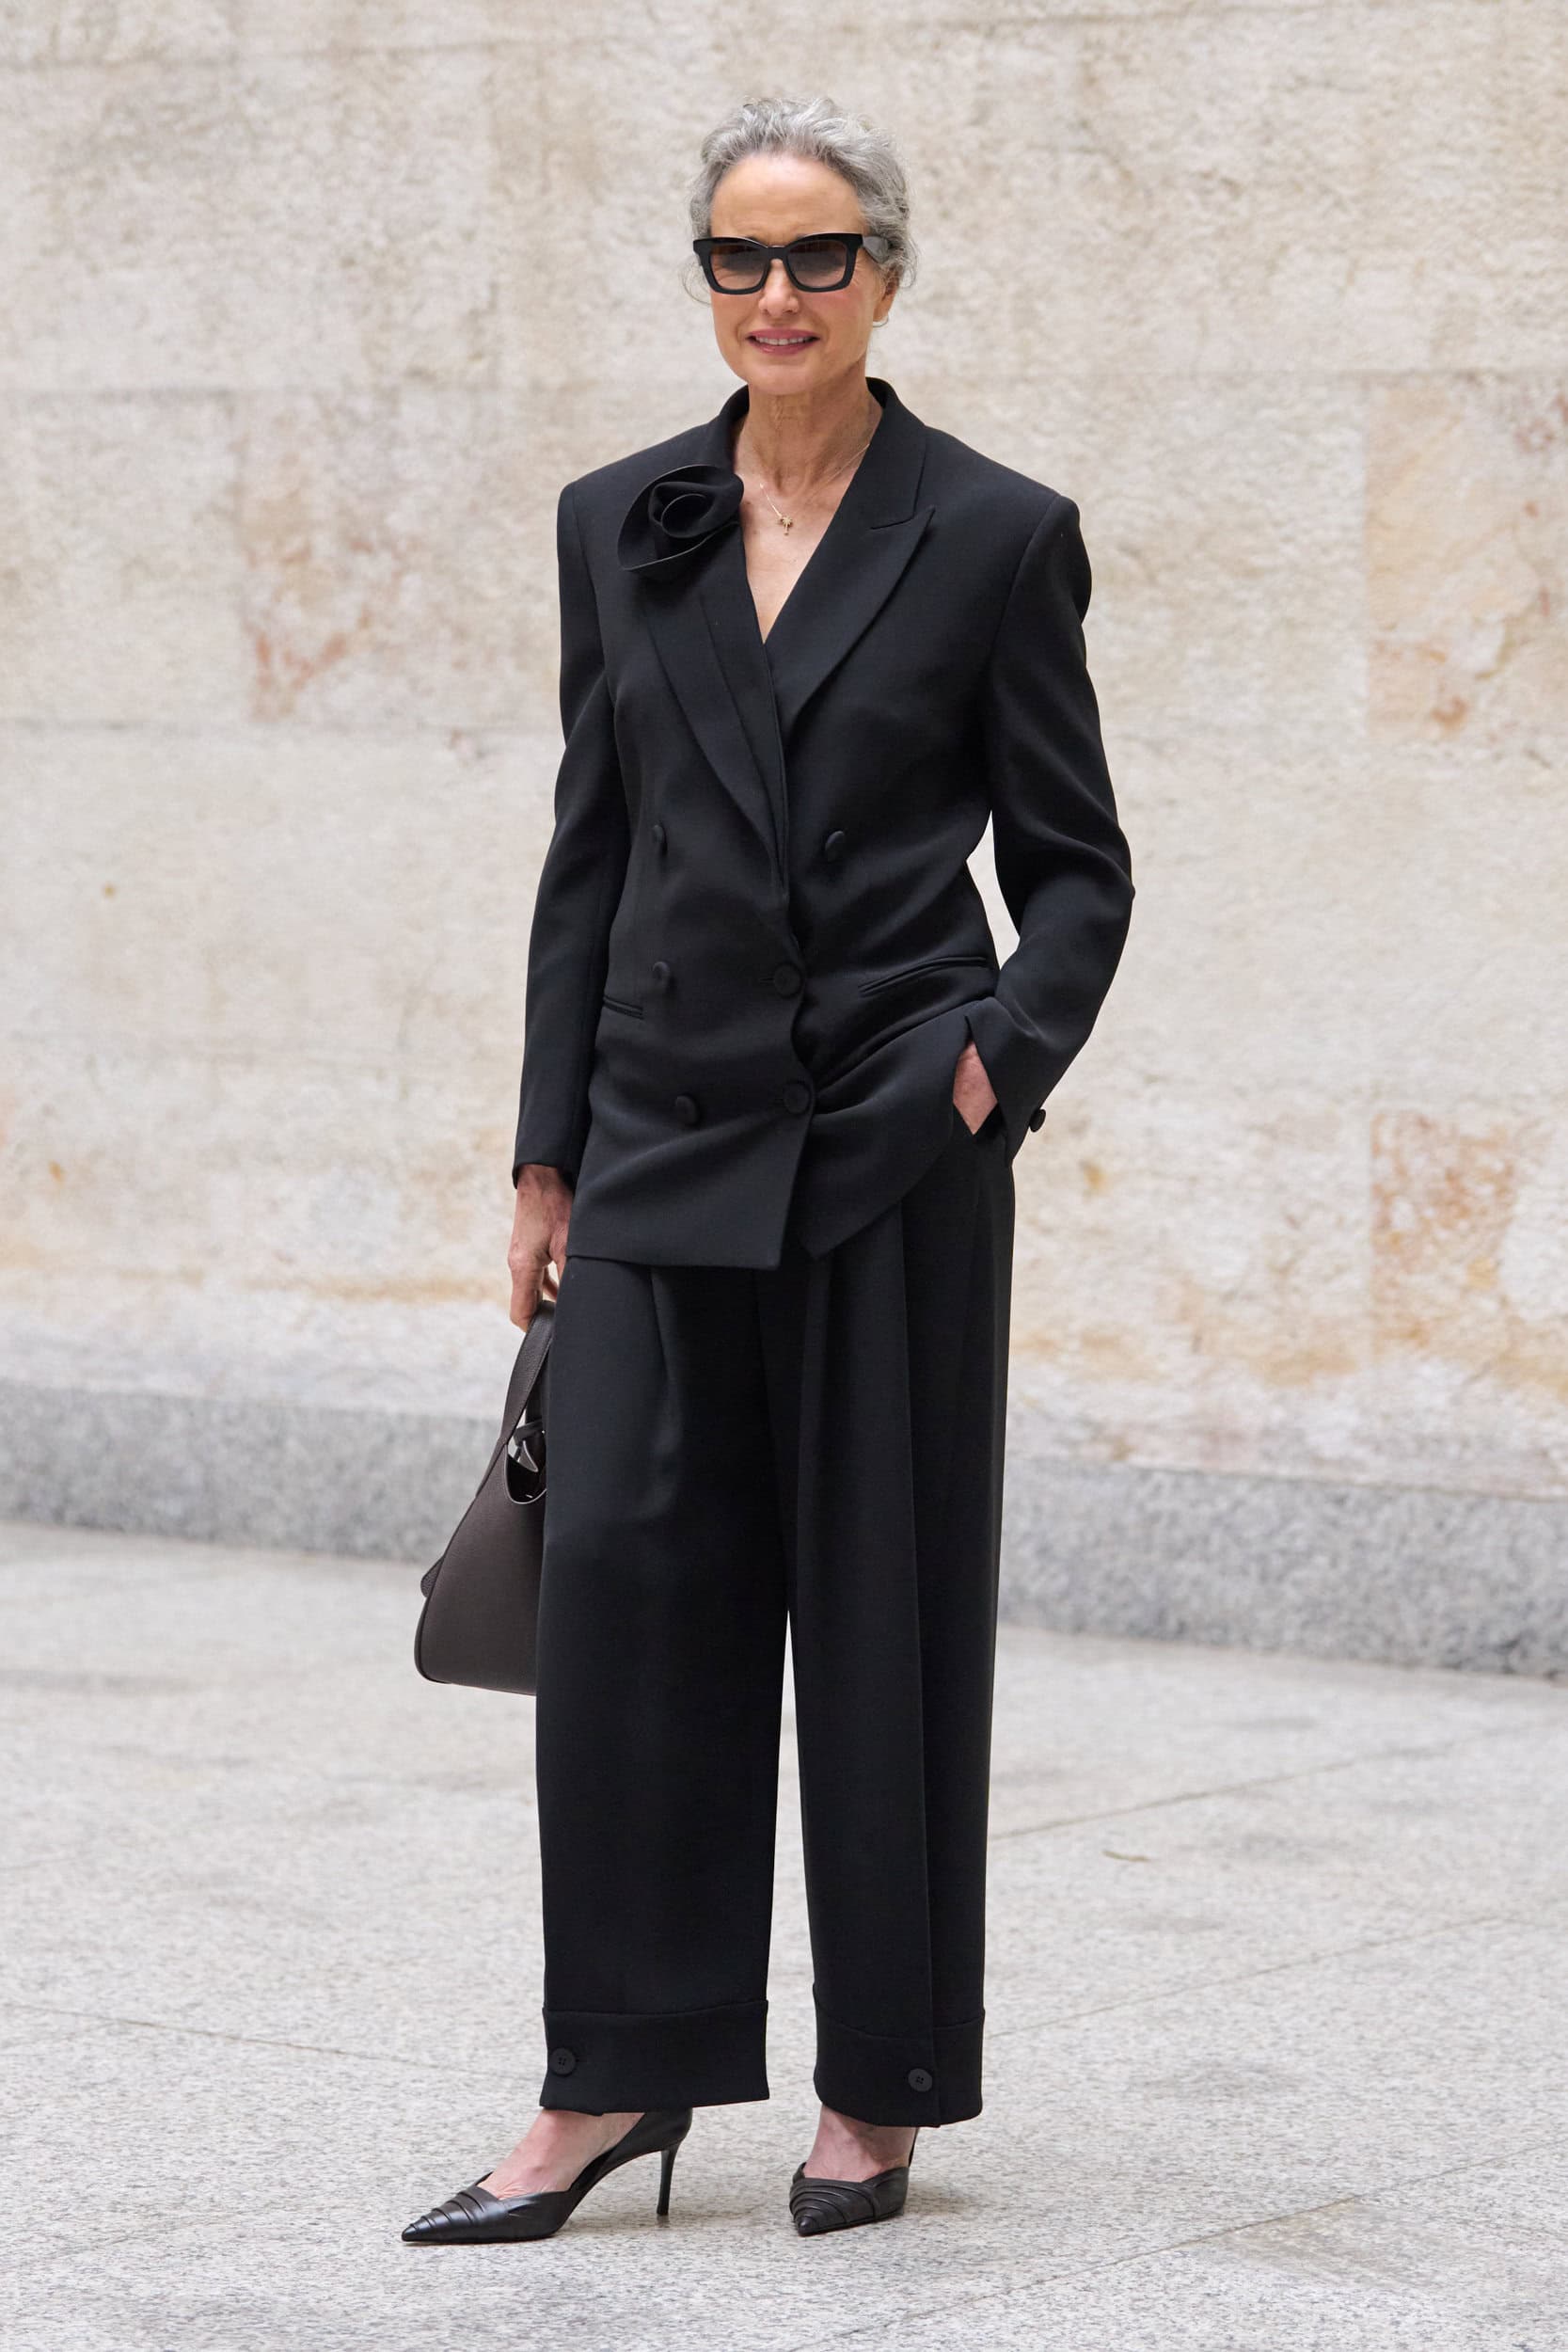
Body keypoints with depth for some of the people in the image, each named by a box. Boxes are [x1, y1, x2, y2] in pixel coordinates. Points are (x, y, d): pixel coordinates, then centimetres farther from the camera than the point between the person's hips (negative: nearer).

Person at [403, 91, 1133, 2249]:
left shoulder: (995, 535, -1)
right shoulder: (622, 526, 9)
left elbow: (1072, 861, 1)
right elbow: (591, 853, 12)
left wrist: (1009, 1040, -18)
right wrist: (546, 1158, 9)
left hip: (893, 1143, -3)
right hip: (670, 1136, 3)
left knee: (888, 1607, 2)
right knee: (628, 1581, -2)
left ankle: (880, 2092, 14)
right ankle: (615, 2080, 7)